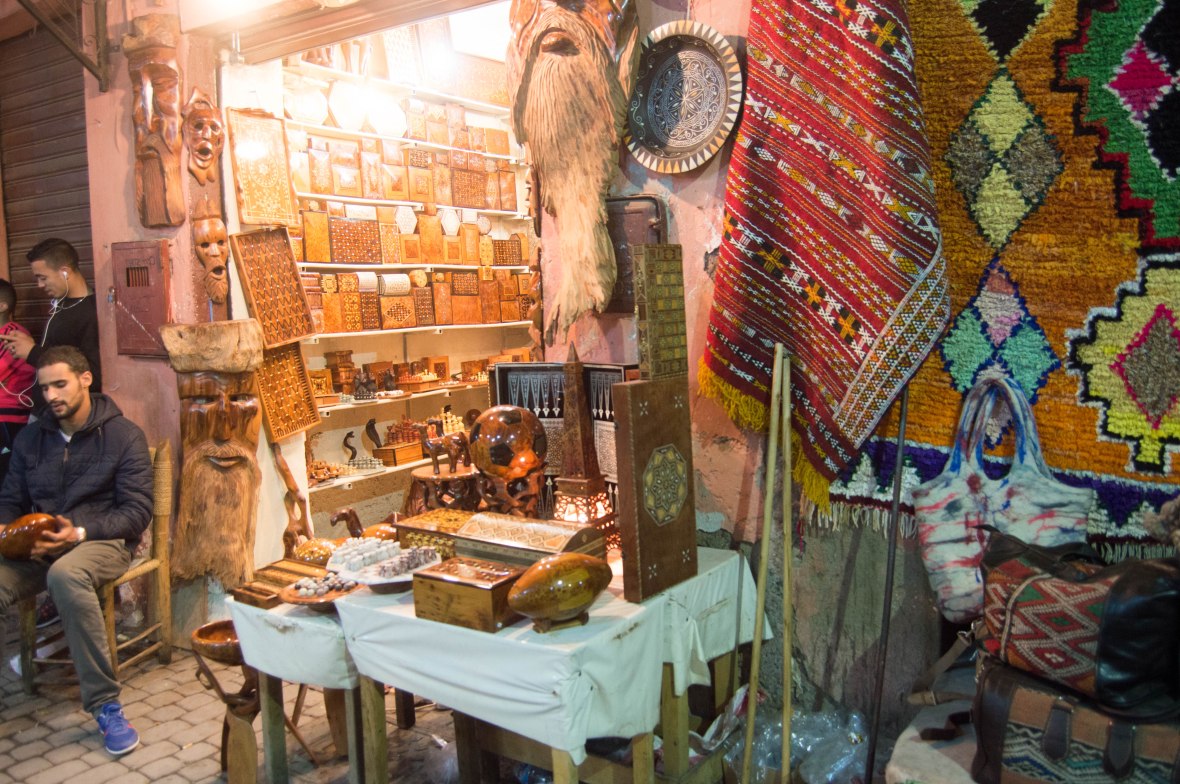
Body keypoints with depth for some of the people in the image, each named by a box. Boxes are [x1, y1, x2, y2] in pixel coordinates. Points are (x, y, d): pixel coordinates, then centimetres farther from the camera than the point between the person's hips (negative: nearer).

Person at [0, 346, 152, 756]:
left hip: (102, 540, -4)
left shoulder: (124, 435, -3)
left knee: (66, 575, -40)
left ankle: (106, 705, -30)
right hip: (37, 546, 5)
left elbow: (137, 512, -7)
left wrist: (81, 532, -21)